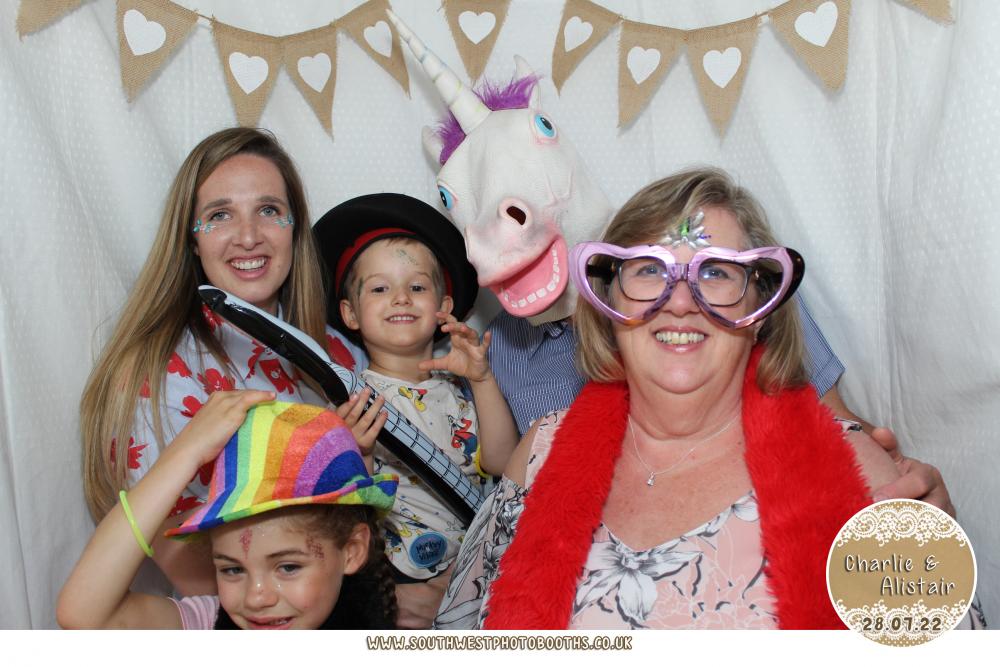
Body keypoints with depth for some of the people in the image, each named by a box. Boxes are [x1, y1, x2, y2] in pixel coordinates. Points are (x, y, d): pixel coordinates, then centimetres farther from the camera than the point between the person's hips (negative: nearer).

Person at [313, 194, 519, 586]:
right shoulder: (350, 398, -2)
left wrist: (482, 380, -9)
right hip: (400, 578, -3)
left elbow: (502, 463, -1)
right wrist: (356, 454, -26)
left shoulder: (460, 388, 10)